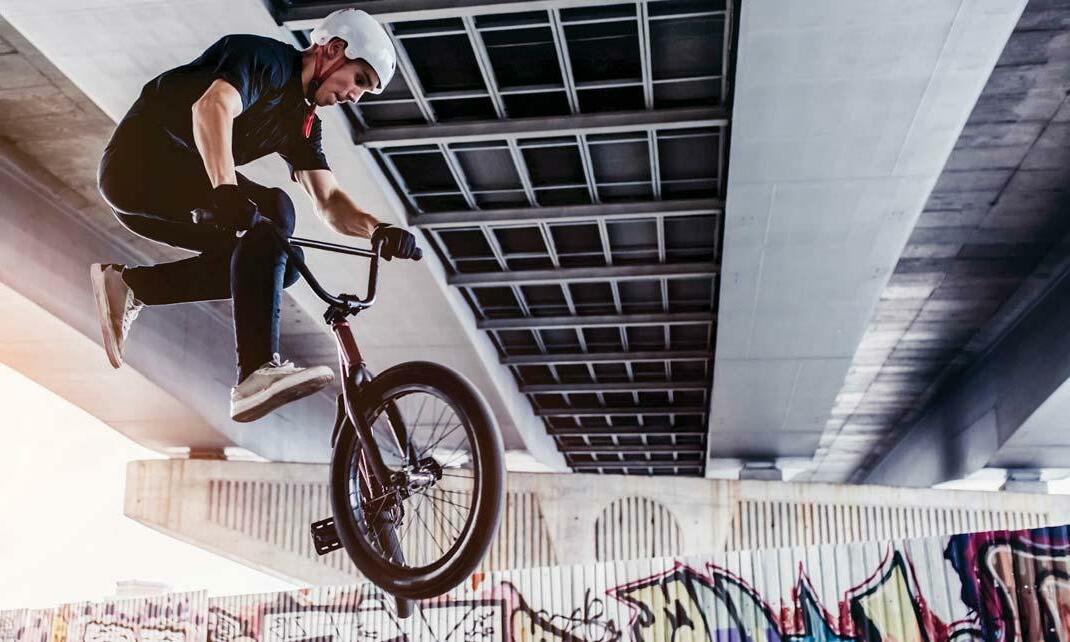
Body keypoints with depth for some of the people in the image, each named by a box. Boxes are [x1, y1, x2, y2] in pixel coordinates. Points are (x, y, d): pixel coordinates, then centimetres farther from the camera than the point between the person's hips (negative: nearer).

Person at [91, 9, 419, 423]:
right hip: (141, 160, -9)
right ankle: (258, 374, -35)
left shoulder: (302, 121, 14)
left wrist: (378, 231, -15)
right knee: (272, 210, -27)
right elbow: (212, 107, -31)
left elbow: (328, 201, 4)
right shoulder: (267, 59, -11)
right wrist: (226, 191, -46)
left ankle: (129, 285, 5)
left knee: (280, 262, 0)